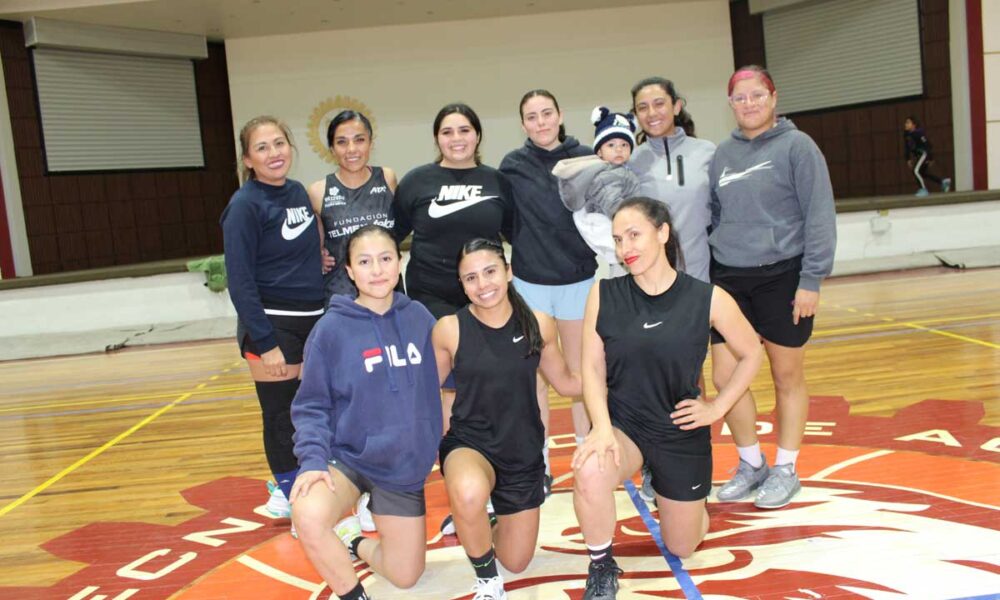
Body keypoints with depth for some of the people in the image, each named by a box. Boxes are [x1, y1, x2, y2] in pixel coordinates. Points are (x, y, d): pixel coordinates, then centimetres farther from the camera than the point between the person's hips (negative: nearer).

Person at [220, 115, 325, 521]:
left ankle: (289, 484, 27)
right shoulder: (245, 205, -12)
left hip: (313, 318, 6)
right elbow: (240, 282, -15)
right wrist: (266, 344, -19)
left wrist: (320, 262, 2)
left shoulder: (298, 193, 7)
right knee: (281, 415, 5)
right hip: (272, 324, -6)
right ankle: (288, 491, 22)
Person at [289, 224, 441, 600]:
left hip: (405, 467, 3)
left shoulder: (419, 318, -4)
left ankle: (354, 543, 43)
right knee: (308, 516, -34)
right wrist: (313, 458, -21)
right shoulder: (332, 329, -13)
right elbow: (311, 406, -9)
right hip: (347, 455, -3)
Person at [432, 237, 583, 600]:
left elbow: (565, 383, 7)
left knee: (516, 563, 12)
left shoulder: (538, 324, -7)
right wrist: (446, 425, -7)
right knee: (469, 493, -40)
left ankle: (474, 525, 47)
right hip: (469, 442, -3)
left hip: (523, 452, 3)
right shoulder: (449, 329, -13)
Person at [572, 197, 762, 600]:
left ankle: (689, 499, 49)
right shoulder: (604, 295, -9)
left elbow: (751, 356, 2)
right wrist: (602, 427, -23)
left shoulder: (707, 299, -12)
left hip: (682, 432, 0)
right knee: (590, 471, -36)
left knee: (681, 548, 13)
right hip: (623, 423, 0)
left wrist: (717, 408, -3)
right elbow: (592, 368, -9)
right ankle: (602, 568, -7)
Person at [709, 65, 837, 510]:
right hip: (729, 279, 5)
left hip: (782, 277, -4)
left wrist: (812, 279, -14)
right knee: (724, 376, 3)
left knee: (788, 377, 7)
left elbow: (819, 216, -9)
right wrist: (706, 277, 8)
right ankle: (751, 464, 23)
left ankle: (785, 469, 23)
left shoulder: (796, 146, -5)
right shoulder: (723, 153, 10)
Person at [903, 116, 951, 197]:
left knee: (916, 171, -18)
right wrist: (908, 159, 9)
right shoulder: (906, 134, 1)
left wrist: (930, 158, -18)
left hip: (924, 153, -9)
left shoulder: (918, 133, -23)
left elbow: (927, 144, -20)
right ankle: (943, 182, 31)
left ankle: (924, 190, -6)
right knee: (923, 173, 16)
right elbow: (906, 147, 10)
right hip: (918, 154, 9)